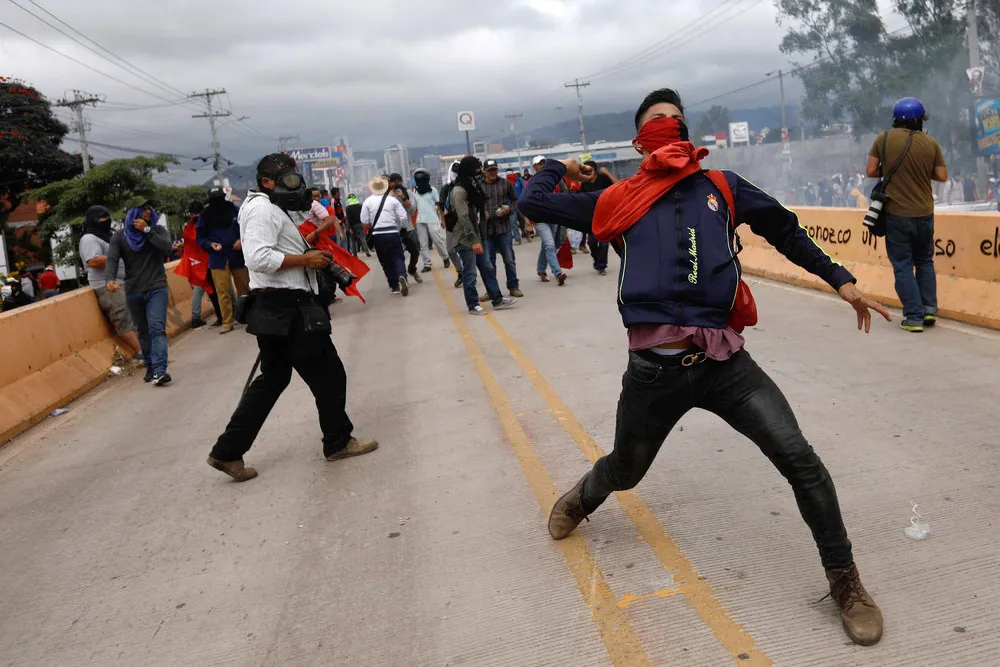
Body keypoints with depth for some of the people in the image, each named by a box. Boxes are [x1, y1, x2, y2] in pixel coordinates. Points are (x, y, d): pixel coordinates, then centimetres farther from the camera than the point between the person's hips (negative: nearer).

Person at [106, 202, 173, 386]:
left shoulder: (158, 230, 5)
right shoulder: (119, 237, 4)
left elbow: (167, 248, -13)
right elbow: (112, 260, -10)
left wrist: (147, 230, -16)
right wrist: (110, 279, -30)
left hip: (157, 289, -2)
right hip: (133, 292, 2)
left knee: (157, 328, -17)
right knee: (144, 333, 10)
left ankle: (159, 371, -27)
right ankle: (151, 368, 21)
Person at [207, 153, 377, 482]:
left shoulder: (269, 209, 21)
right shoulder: (263, 209, -13)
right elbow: (258, 257, -26)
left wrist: (308, 252, 9)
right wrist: (305, 259, -19)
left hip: (279, 309, 11)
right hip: (288, 310, -11)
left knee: (272, 378, 15)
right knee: (329, 375, 3)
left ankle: (228, 452, 17)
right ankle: (339, 442, 20)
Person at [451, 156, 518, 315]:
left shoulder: (472, 187, 14)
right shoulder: (459, 191, -17)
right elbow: (463, 218, -22)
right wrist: (474, 240, -23)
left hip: (476, 237, 9)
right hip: (465, 240, -9)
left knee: (487, 268, 11)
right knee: (470, 273, -1)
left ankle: (497, 300, 17)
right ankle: (473, 305, 9)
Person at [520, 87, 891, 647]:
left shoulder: (722, 187, 11)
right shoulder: (619, 201, 7)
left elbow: (784, 229, 22)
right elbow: (534, 202, 13)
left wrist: (841, 280, 21)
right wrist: (561, 168, 29)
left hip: (725, 363, 1)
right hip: (655, 368, 0)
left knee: (801, 462, -10)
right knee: (625, 470, 20)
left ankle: (845, 581, 13)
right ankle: (581, 500, 57)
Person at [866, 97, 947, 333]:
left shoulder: (884, 139, -6)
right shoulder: (930, 143, -3)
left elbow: (871, 171, -5)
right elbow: (942, 176, 2)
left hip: (896, 214, -2)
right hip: (924, 214, 2)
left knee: (903, 266, 3)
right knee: (925, 262, 20)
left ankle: (914, 317, -1)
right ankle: (929, 309, 17)